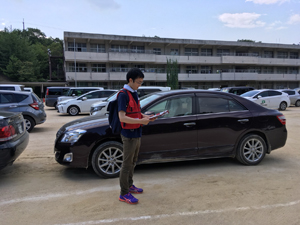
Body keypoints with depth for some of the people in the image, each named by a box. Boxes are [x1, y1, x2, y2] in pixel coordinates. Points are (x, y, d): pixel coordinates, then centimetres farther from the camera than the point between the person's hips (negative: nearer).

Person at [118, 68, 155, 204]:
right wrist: (141, 121, -25)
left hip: (137, 133, 9)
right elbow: (122, 117, -24)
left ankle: (130, 186, 34)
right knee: (127, 164, 0)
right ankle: (124, 194, 11)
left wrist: (145, 116, 3)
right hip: (129, 134, -9)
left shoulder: (134, 93, 12)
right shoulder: (123, 95, -17)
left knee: (132, 162, 19)